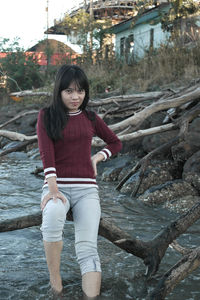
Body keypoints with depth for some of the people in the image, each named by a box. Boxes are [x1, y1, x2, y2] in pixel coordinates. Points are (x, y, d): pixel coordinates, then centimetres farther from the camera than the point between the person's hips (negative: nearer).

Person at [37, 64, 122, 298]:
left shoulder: (90, 118, 14)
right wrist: (53, 189, -19)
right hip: (56, 186, -2)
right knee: (52, 217, -36)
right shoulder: (46, 115, 7)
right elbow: (46, 153, -6)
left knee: (87, 249, -17)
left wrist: (97, 157, 7)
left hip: (86, 188, 2)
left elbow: (116, 143, 26)